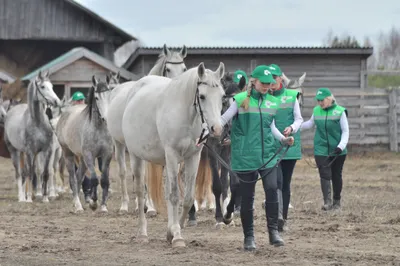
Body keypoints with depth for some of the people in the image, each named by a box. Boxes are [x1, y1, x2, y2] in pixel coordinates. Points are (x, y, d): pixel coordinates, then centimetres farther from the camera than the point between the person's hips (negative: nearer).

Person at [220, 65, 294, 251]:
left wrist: (284, 139, 4)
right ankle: (248, 237, 15)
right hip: (245, 157, -3)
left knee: (272, 190, -13)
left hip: (267, 156, 3)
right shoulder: (241, 100, -4)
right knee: (247, 197, 3)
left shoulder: (272, 102, 8)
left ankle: (273, 232, -2)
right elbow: (223, 120, -2)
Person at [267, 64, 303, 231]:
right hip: (270, 146, -2)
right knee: (277, 180, -16)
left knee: (286, 182, 9)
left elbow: (299, 119, 4)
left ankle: (283, 219, 18)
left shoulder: (291, 96, 4)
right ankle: (278, 216, -23)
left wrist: (292, 128, -15)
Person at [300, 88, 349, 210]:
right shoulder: (316, 111, 2)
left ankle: (337, 201, 27)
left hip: (338, 151, -1)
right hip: (321, 150, 2)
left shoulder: (339, 111, -9)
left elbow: (345, 131, -5)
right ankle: (327, 202, -18)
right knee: (325, 175, -11)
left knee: (336, 176, 12)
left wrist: (341, 146, -17)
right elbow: (310, 123, 22)